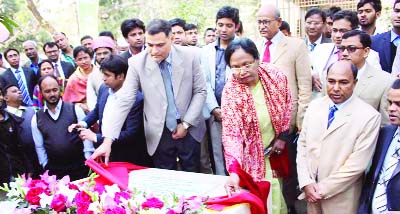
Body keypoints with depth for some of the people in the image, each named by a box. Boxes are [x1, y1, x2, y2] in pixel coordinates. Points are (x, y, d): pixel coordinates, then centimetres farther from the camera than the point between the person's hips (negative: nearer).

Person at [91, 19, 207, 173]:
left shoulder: (189, 56, -9)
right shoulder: (137, 63, -11)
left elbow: (200, 91, 0)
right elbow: (123, 101, -13)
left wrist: (186, 124, -7)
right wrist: (107, 140, -21)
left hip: (189, 130, 1)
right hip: (159, 134, -1)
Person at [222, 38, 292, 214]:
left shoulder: (276, 76, -13)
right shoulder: (231, 91, -20)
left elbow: (288, 108, 5)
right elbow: (231, 133, -27)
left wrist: (283, 137, 1)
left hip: (279, 148, 3)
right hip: (254, 156, -3)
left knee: (282, 197, 18)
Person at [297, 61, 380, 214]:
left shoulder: (369, 116, -16)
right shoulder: (315, 106, -1)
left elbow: (356, 165, -16)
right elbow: (302, 144, 2)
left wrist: (323, 189, -13)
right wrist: (306, 183, -8)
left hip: (341, 197, -4)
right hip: (311, 190, 4)